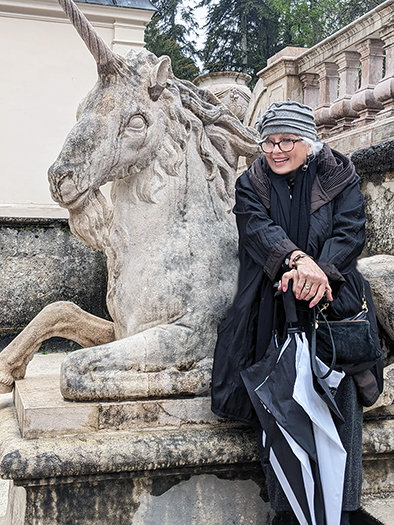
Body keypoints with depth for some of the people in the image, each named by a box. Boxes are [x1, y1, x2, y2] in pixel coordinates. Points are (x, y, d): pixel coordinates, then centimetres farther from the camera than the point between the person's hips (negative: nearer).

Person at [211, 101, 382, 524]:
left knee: (336, 401, -3)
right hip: (274, 313, 1)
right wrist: (297, 259, -30)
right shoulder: (251, 184, 9)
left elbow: (350, 232, -6)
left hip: (330, 306, -1)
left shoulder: (340, 180, 6)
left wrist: (319, 273, -26)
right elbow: (258, 227, -10)